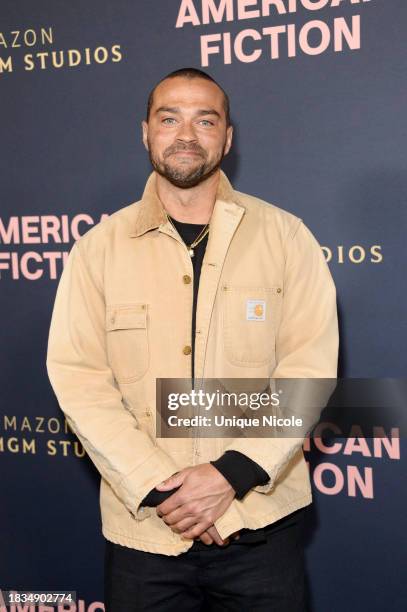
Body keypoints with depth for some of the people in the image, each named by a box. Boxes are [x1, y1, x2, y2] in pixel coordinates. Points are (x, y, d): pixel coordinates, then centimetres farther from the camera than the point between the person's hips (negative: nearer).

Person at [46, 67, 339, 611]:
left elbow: (311, 363, -6)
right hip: (142, 527, 1)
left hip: (262, 524, 0)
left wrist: (232, 474, -15)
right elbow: (76, 375, -5)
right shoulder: (99, 247, 1)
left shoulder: (284, 235, 0)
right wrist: (159, 486, -14)